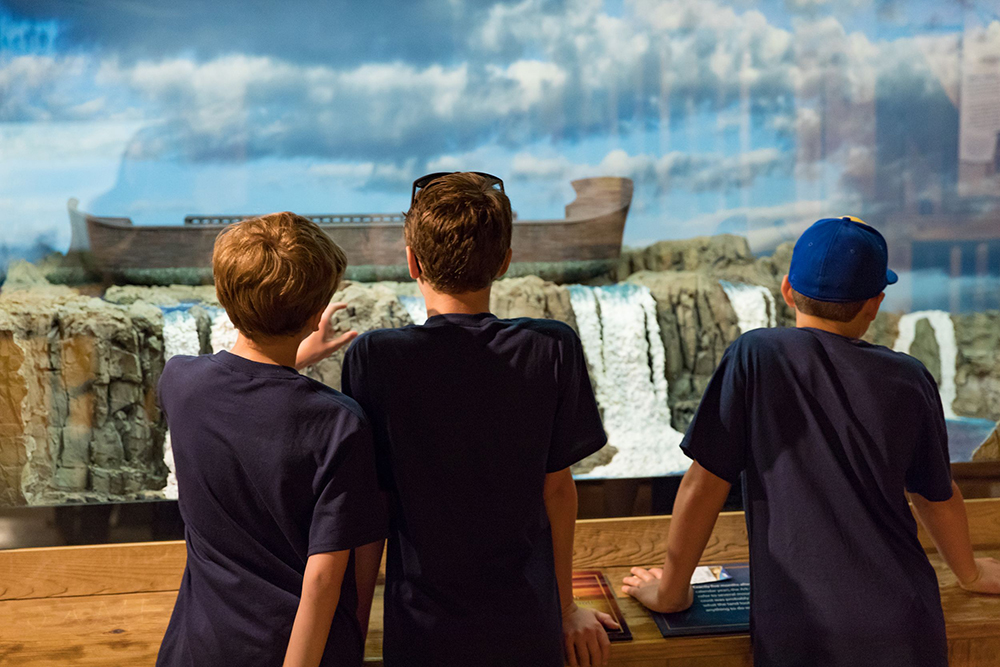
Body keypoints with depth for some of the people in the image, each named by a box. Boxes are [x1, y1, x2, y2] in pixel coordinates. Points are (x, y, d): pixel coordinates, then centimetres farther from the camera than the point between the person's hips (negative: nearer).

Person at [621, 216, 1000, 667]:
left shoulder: (755, 357, -6)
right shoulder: (909, 379, 3)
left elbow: (704, 485, -5)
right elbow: (938, 497, 16)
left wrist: (670, 591, 7)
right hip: (905, 628, 3)